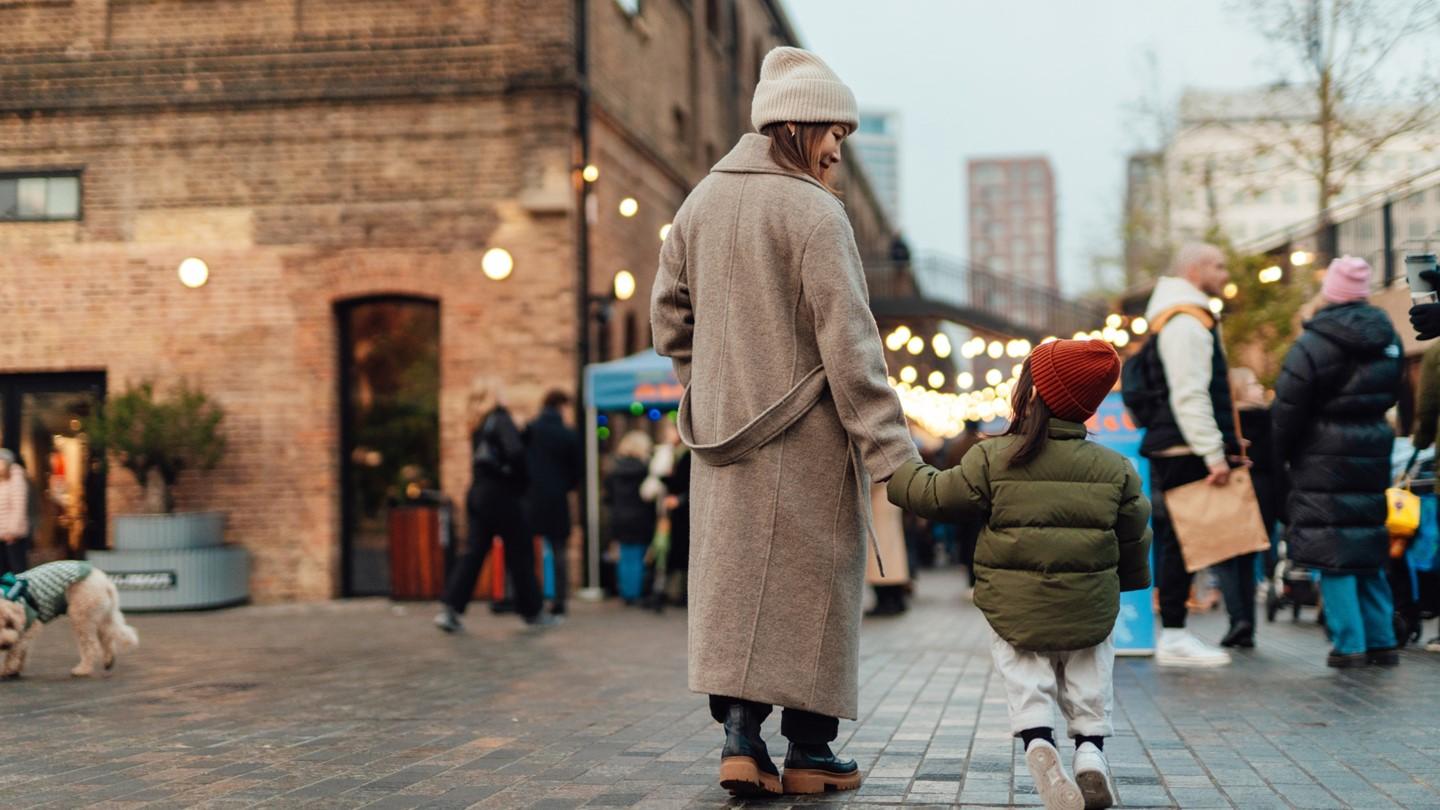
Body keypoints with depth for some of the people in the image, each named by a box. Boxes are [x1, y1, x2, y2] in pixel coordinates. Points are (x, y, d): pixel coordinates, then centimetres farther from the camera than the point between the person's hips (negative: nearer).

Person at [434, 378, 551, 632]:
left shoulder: (478, 424, 13)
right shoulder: (501, 420, -11)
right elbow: (515, 452, -25)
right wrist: (521, 479, -10)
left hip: (478, 494, 7)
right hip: (502, 496, -7)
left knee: (473, 552, 6)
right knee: (520, 553, 5)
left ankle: (450, 609, -5)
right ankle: (532, 612, 14)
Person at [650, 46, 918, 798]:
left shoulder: (701, 202, 8)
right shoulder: (815, 212, -13)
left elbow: (669, 320, 12)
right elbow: (848, 343, -17)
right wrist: (892, 452, -16)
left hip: (722, 432, 6)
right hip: (805, 433, -6)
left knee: (733, 580, 11)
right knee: (810, 582, 4)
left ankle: (740, 734, 4)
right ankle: (808, 750, 12)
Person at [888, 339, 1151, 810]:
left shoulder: (991, 461, -8)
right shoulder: (1113, 469, 0)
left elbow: (936, 496, -1)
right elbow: (1134, 537, 10)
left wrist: (896, 469, 17)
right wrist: (1130, 580, 29)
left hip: (1014, 615, -2)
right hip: (1090, 614, 2)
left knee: (1024, 679, 11)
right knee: (1090, 673, 21)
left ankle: (1036, 736, -13)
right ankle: (1091, 746, 4)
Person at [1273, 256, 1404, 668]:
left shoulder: (1314, 343, -13)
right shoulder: (1388, 339, 7)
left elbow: (1288, 406, -11)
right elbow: (1392, 395, 16)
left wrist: (1284, 451, 2)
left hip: (1324, 457, -6)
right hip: (1372, 454, 6)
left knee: (1332, 555, -2)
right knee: (1370, 550, 14)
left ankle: (1349, 644, -5)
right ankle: (1382, 641, 15)